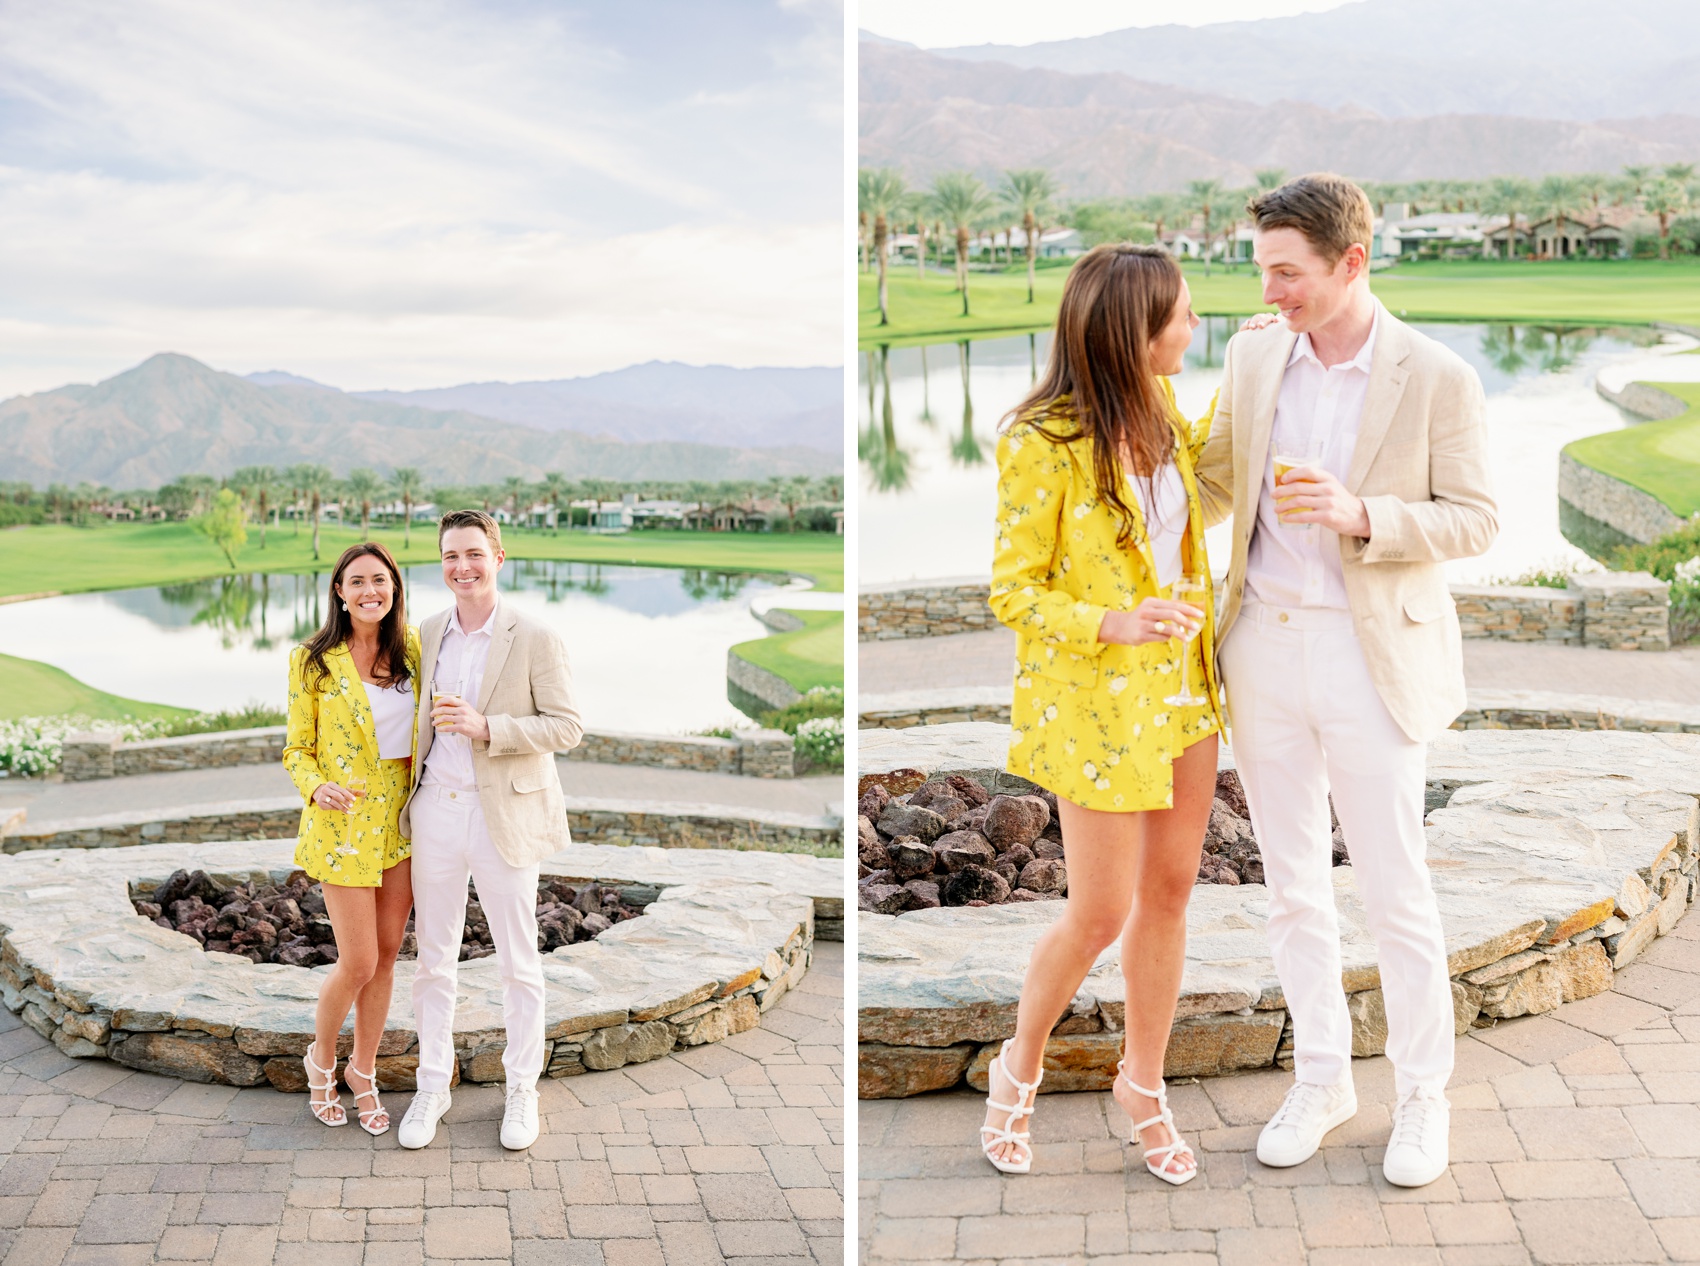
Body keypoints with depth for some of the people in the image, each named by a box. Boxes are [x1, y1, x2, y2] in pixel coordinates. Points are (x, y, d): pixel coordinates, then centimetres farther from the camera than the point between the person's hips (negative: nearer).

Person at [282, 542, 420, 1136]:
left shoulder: (410, 649, 1)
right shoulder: (313, 661, -10)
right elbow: (297, 750, -4)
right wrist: (318, 787, -25)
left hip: (401, 820, 4)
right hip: (343, 824, -4)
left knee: (386, 956, 9)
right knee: (359, 963, -3)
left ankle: (363, 1073, 25)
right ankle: (322, 1059, 24)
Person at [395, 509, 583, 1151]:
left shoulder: (535, 639, -7)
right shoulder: (427, 634, 8)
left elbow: (567, 726, -10)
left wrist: (485, 728, -21)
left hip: (505, 814, -4)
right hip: (436, 810, 4)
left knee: (519, 962, 6)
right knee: (433, 957, 10)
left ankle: (522, 1091, 19)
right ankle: (432, 1086, 23)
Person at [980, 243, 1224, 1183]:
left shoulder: (1159, 409, 0)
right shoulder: (1040, 445, -21)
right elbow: (1012, 592, -15)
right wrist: (1112, 625, -31)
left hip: (1182, 684, 7)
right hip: (1097, 700, -7)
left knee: (1170, 891, 13)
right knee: (1100, 913, 2)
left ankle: (1143, 1082, 30)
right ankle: (1020, 1066, 29)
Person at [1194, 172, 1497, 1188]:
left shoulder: (1437, 379, -9)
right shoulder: (1254, 356, 4)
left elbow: (1476, 521, -7)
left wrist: (1361, 516, -22)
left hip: (1372, 658, -4)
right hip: (1264, 647, 5)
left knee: (1396, 894, 3)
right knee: (1294, 886, 13)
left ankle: (1424, 1096, 20)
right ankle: (1322, 1079, 28)